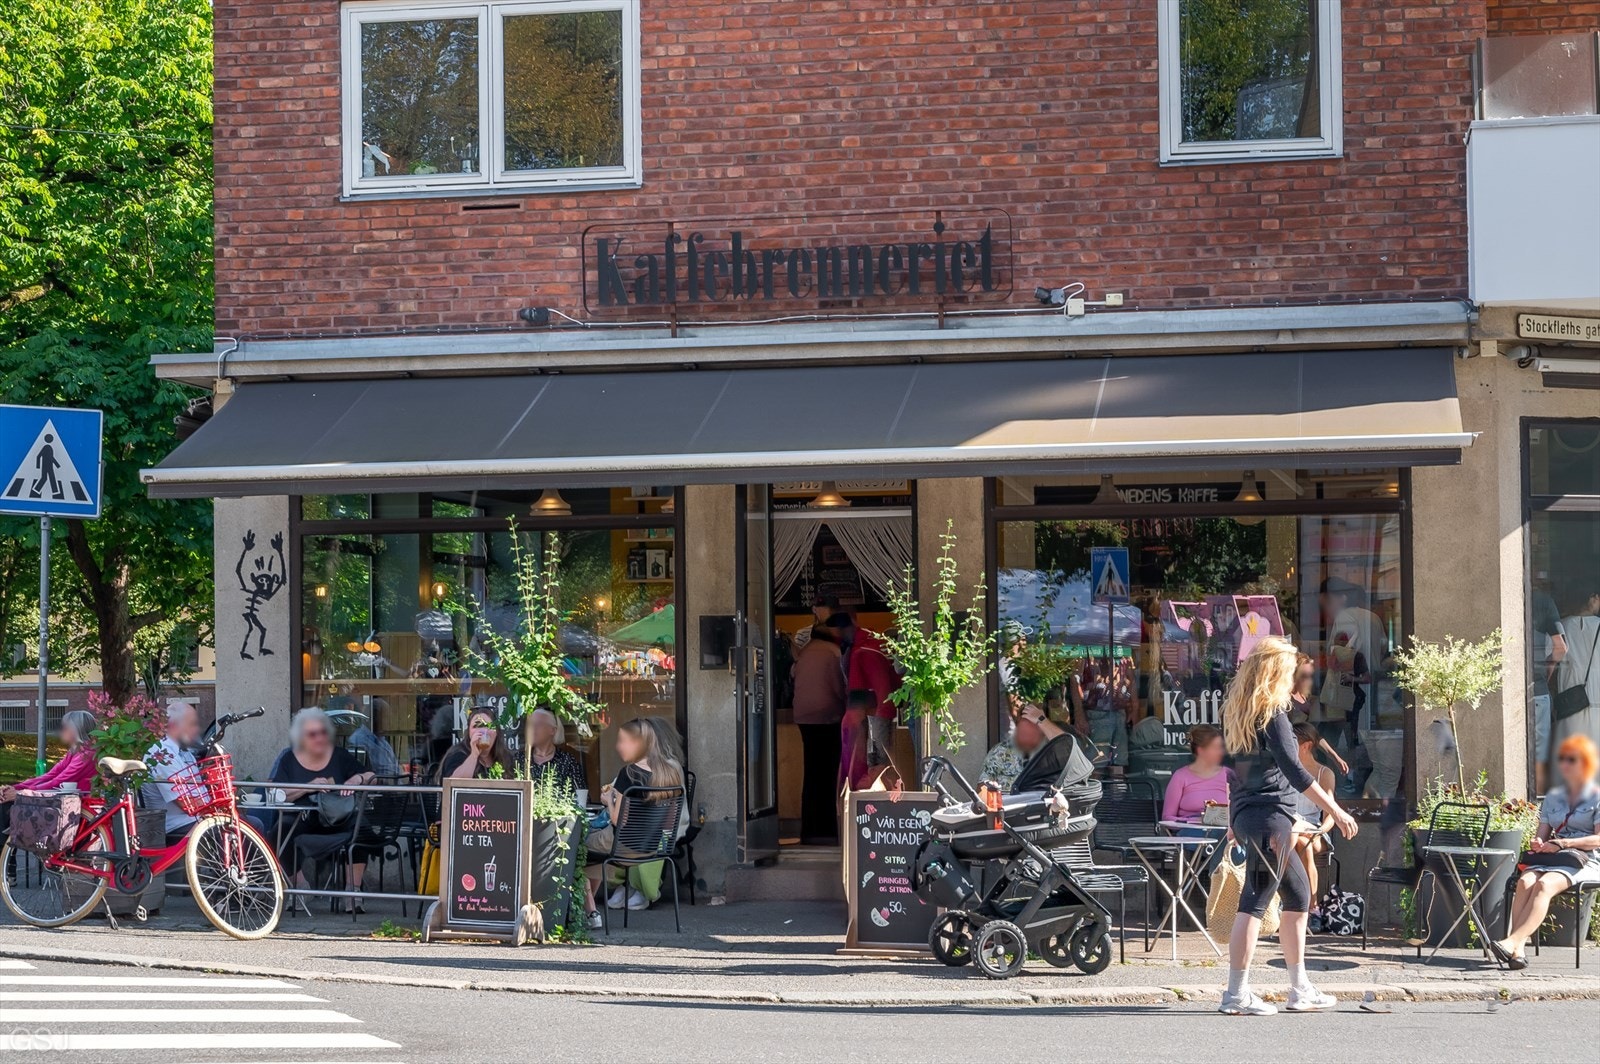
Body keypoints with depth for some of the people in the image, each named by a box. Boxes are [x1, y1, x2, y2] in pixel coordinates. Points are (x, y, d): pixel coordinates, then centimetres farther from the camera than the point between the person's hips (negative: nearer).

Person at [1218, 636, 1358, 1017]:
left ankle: (1300, 990, 19)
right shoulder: (1272, 712, -10)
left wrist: (1235, 821, 26)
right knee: (1255, 902, -9)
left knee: (1299, 895, 16)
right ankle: (1236, 995, -11)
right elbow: (1293, 769, -17)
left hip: (1245, 814, 9)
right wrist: (1336, 811, -15)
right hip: (1270, 816, -9)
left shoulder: (1239, 710, 15)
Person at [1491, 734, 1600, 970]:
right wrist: (1538, 843, -4)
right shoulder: (1553, 797, 23)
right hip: (1549, 859, 5)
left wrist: (1563, 843, -17)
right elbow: (1541, 834, 21)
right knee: (1525, 882, -30)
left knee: (1544, 884, -35)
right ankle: (1518, 949, -44)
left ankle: (1512, 942, -49)